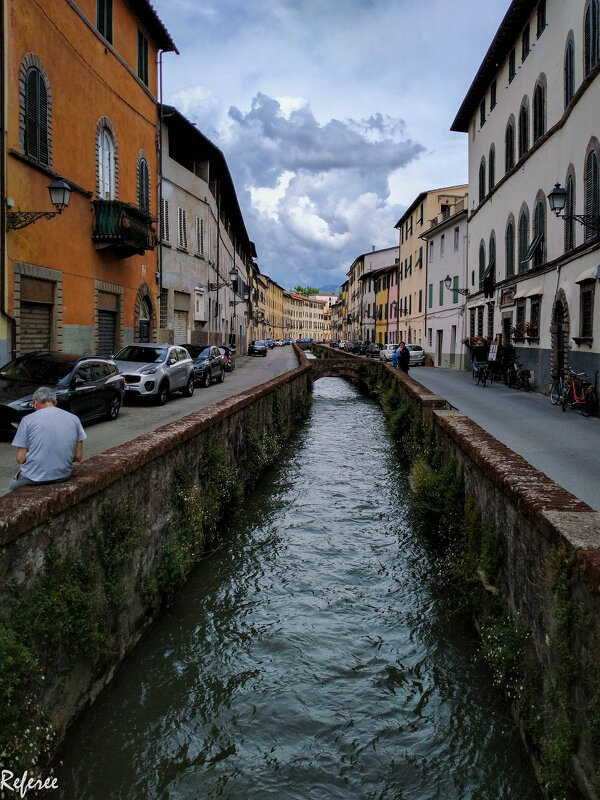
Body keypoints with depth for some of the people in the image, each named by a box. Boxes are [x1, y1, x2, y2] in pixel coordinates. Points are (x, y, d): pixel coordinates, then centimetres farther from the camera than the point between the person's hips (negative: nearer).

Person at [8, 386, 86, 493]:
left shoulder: (28, 420, -6)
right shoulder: (74, 419, 1)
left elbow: (20, 459, -6)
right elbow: (78, 456, 2)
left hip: (34, 478, -3)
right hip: (63, 476, 3)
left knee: (13, 485, 31)